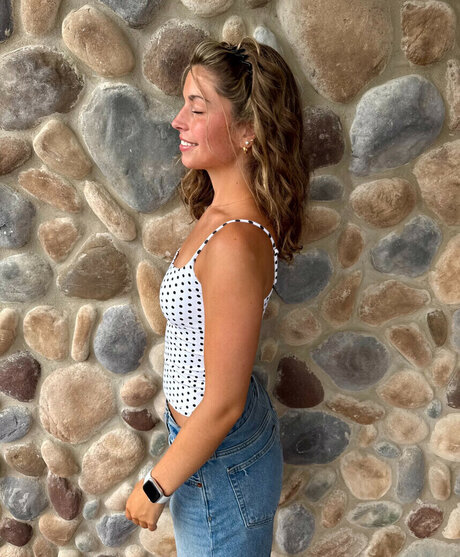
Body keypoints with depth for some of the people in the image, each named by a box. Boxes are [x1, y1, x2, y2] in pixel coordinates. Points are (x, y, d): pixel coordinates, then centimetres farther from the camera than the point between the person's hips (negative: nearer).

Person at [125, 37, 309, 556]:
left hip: (220, 463, -8)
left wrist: (154, 487, -13)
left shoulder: (234, 245, -33)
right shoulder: (222, 211, -4)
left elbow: (223, 404, -26)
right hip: (206, 432, 8)